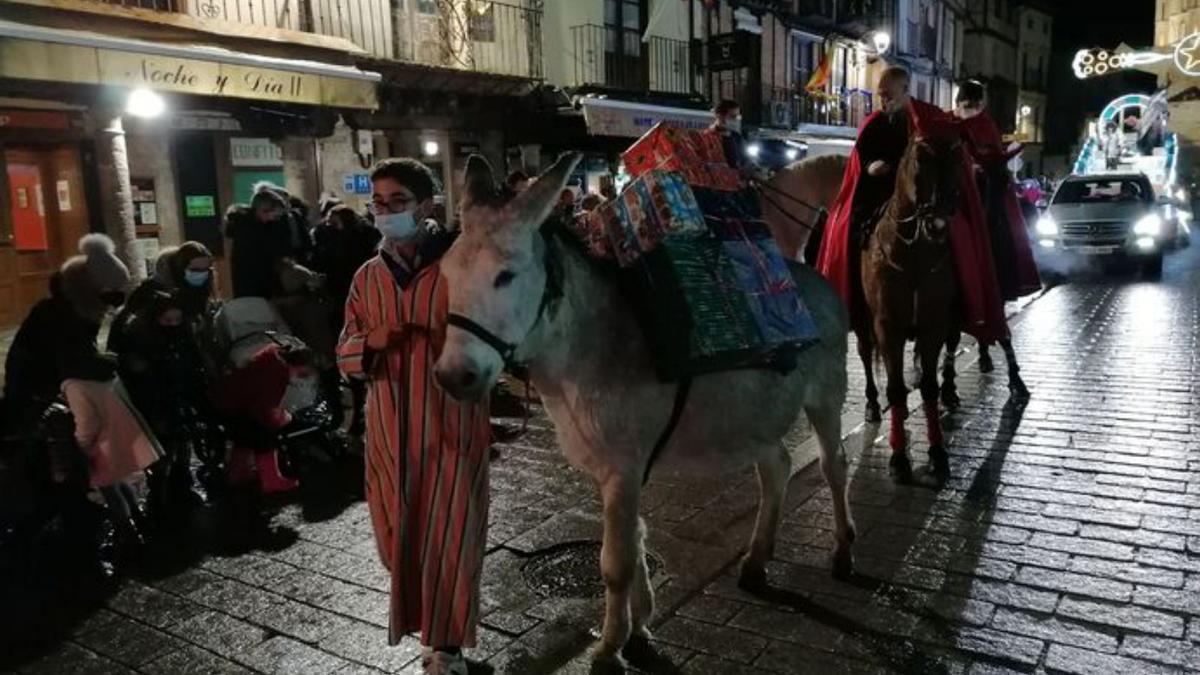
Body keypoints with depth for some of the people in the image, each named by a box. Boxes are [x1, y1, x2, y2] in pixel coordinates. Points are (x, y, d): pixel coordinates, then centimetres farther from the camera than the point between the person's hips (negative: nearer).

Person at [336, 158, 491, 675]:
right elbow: (345, 354, 9)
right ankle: (421, 625, 41)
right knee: (400, 535, 16)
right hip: (390, 428, 5)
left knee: (447, 538, 4)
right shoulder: (368, 276, 6)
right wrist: (371, 341, -12)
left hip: (452, 423, -4)